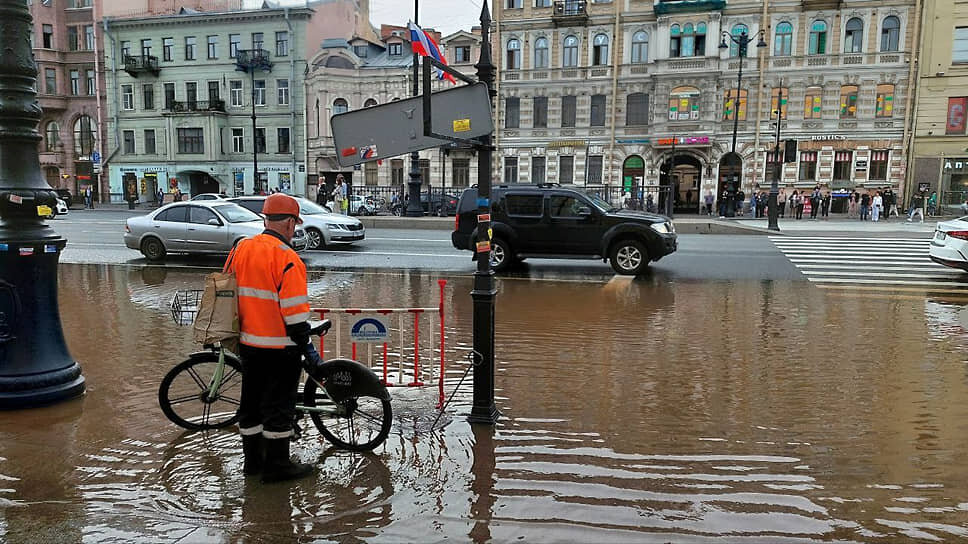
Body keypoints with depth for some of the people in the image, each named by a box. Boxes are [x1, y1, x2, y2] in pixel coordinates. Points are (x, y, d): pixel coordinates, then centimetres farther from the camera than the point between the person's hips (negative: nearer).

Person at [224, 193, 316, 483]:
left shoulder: (240, 249, 6)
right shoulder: (286, 258, -18)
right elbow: (294, 312, -20)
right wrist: (306, 345, -9)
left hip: (247, 343, 7)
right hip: (279, 347, -7)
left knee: (251, 402, 17)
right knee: (278, 405, 3)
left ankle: (252, 459, 28)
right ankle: (276, 465, 12)